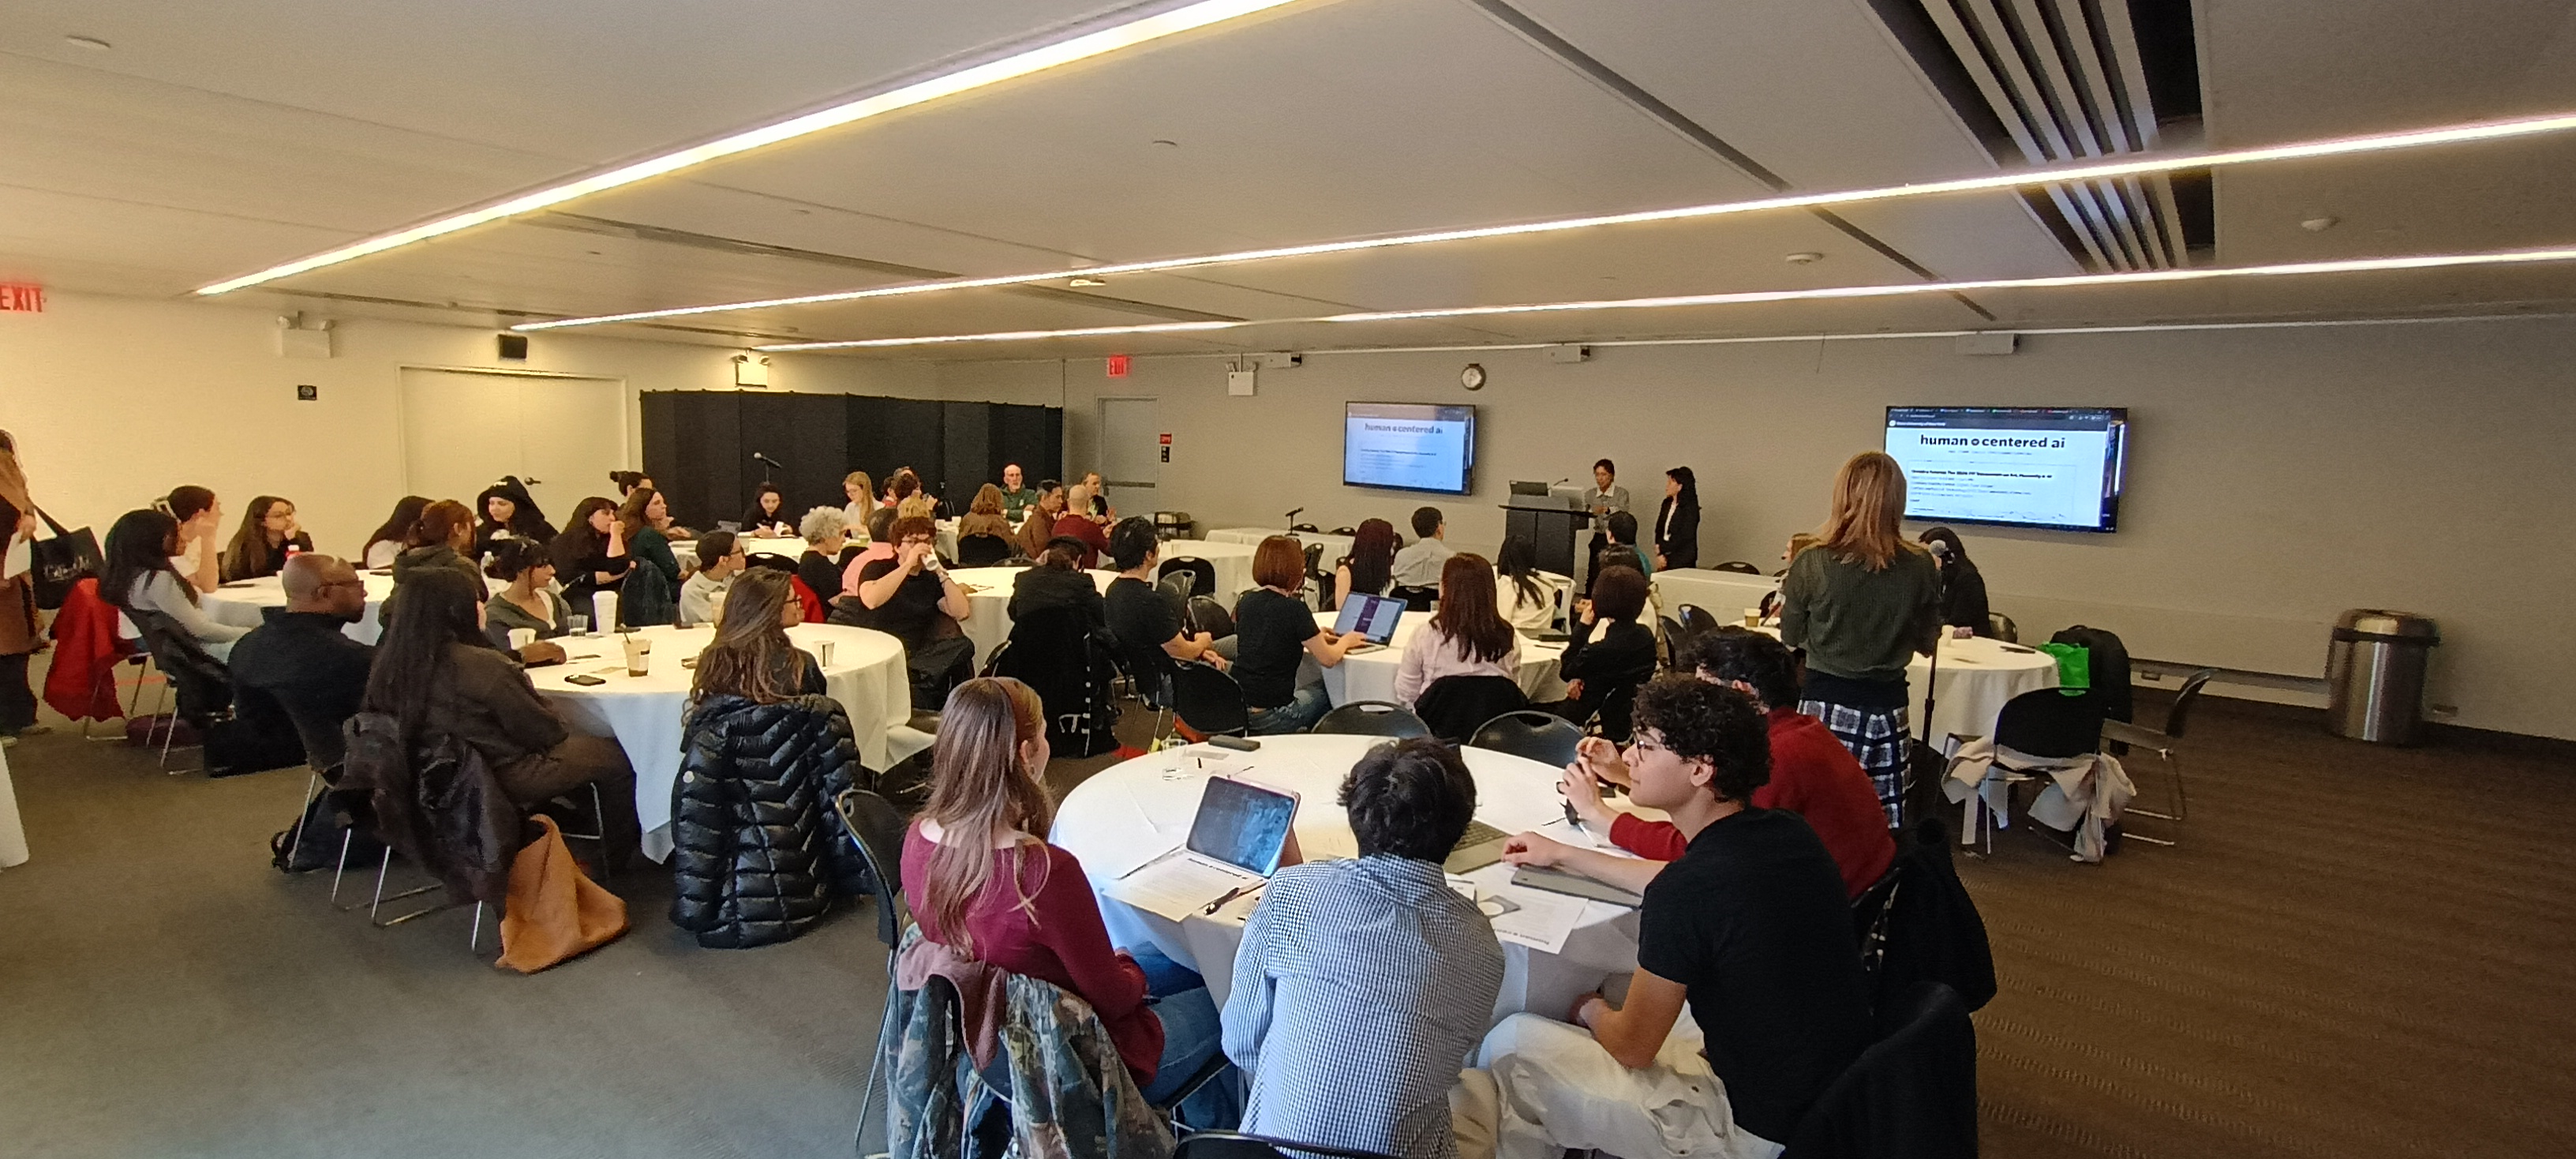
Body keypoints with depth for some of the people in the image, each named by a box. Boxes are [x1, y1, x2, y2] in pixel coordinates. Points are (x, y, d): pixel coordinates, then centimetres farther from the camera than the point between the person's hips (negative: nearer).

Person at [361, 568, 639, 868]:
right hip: (504, 777, -9)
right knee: (615, 756, 6)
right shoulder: (478, 665, -28)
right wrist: (559, 729, 2)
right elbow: (542, 730, -18)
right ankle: (619, 859, 22)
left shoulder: (390, 663, -5)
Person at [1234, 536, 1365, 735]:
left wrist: (1313, 635, 23)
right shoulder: (1294, 609, -16)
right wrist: (1346, 640, 13)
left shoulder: (1245, 601, 4)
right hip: (1269, 719, -7)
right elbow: (1328, 659, -8)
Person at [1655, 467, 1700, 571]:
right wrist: (1659, 554, -5)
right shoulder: (1667, 504, 10)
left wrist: (1662, 548, -11)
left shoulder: (1690, 508, -9)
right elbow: (1659, 530, 8)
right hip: (1665, 559, 6)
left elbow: (1684, 537, -14)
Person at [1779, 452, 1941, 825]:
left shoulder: (1812, 563, -11)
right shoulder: (1921, 567, -5)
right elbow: (1926, 643, 9)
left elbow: (1790, 636, 3)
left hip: (1825, 706, -2)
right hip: (1886, 708, 2)